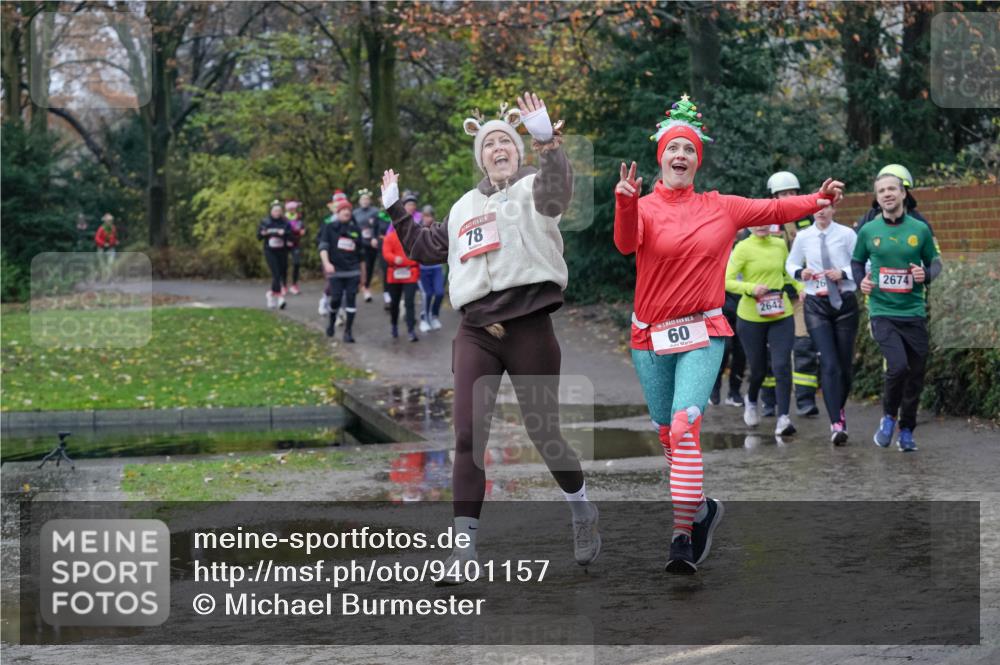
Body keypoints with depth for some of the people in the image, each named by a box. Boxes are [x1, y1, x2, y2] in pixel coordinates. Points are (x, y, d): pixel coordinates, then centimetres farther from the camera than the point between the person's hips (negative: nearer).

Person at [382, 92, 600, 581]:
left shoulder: (532, 189, 2)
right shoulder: (465, 207, 19)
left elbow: (558, 189, -24)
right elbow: (424, 247, 34)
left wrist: (548, 141, -41)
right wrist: (394, 207, 31)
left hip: (529, 328, -4)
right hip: (475, 332, 4)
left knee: (543, 432, 5)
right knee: (468, 437, -4)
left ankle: (583, 513, 30)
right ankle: (463, 548, -1)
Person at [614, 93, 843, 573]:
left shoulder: (720, 208, 7)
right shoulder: (645, 208, -1)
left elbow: (772, 210, 18)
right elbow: (625, 243, -21)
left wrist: (817, 200, 6)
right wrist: (625, 204, -39)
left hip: (702, 334, -1)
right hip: (651, 336, 1)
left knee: (684, 426, -19)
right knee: (667, 434, 10)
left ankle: (684, 529, -19)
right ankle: (701, 508, 33)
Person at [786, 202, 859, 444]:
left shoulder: (846, 234, -4)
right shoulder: (803, 237, 3)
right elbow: (791, 264, 17)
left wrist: (844, 273, -18)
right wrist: (800, 272, -4)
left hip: (845, 302, 0)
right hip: (816, 305, 0)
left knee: (845, 363, 8)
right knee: (829, 364, -12)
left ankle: (840, 408, 35)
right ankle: (836, 424, -16)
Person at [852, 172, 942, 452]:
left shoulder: (920, 229, 2)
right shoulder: (868, 231, 2)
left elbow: (935, 262, 12)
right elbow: (856, 262, 17)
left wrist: (926, 274, -10)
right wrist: (861, 281, -3)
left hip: (914, 313, 2)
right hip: (882, 311, -2)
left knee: (916, 374, 6)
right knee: (898, 365, -21)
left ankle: (906, 431, 24)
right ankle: (888, 417, 4)